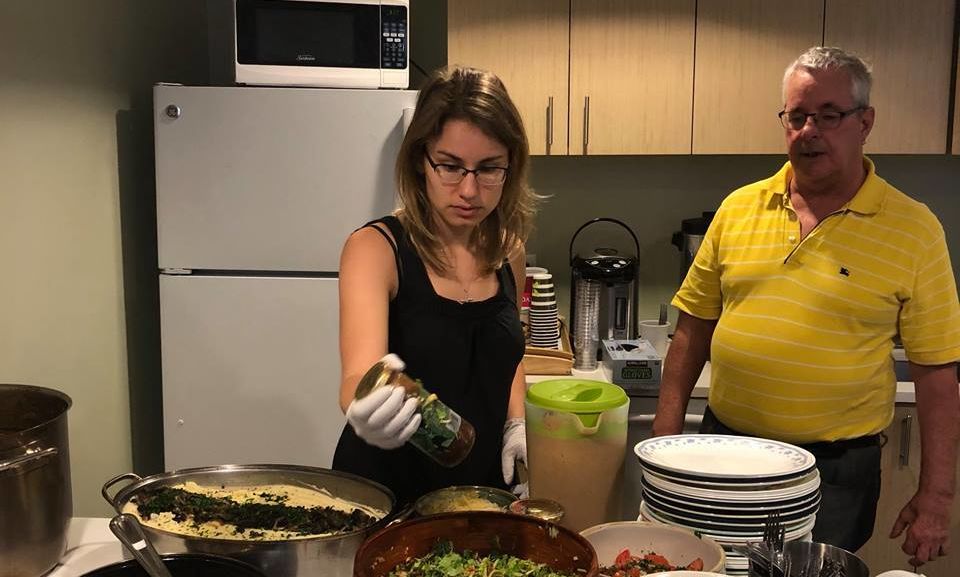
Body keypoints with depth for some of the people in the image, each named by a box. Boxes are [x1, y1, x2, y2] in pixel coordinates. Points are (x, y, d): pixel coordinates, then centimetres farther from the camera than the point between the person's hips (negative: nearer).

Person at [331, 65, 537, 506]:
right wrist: (365, 404, -49)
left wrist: (516, 424, 2)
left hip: (484, 486, 4)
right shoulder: (375, 248, -14)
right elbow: (359, 371, -28)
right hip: (386, 491, -3)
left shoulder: (508, 252, 1)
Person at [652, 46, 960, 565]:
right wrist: (668, 426, 3)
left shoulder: (913, 229, -6)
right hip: (722, 447, 3)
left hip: (836, 469, -3)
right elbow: (694, 324, 7)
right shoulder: (739, 207, 2)